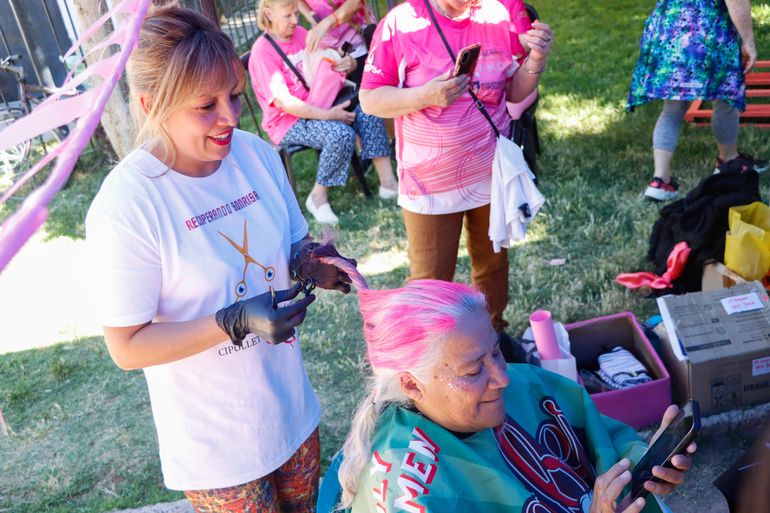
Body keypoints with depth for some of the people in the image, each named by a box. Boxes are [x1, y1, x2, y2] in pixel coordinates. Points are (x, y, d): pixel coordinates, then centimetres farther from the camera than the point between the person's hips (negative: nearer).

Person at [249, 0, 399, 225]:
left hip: (318, 107, 7)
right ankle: (318, 197, -14)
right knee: (341, 134, -31)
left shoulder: (300, 33, 7)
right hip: (287, 121, -7)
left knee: (366, 111, -15)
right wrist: (328, 115, -26)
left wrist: (348, 63, -10)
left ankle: (388, 182, -15)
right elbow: (283, 101, -21)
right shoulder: (262, 52, -14)